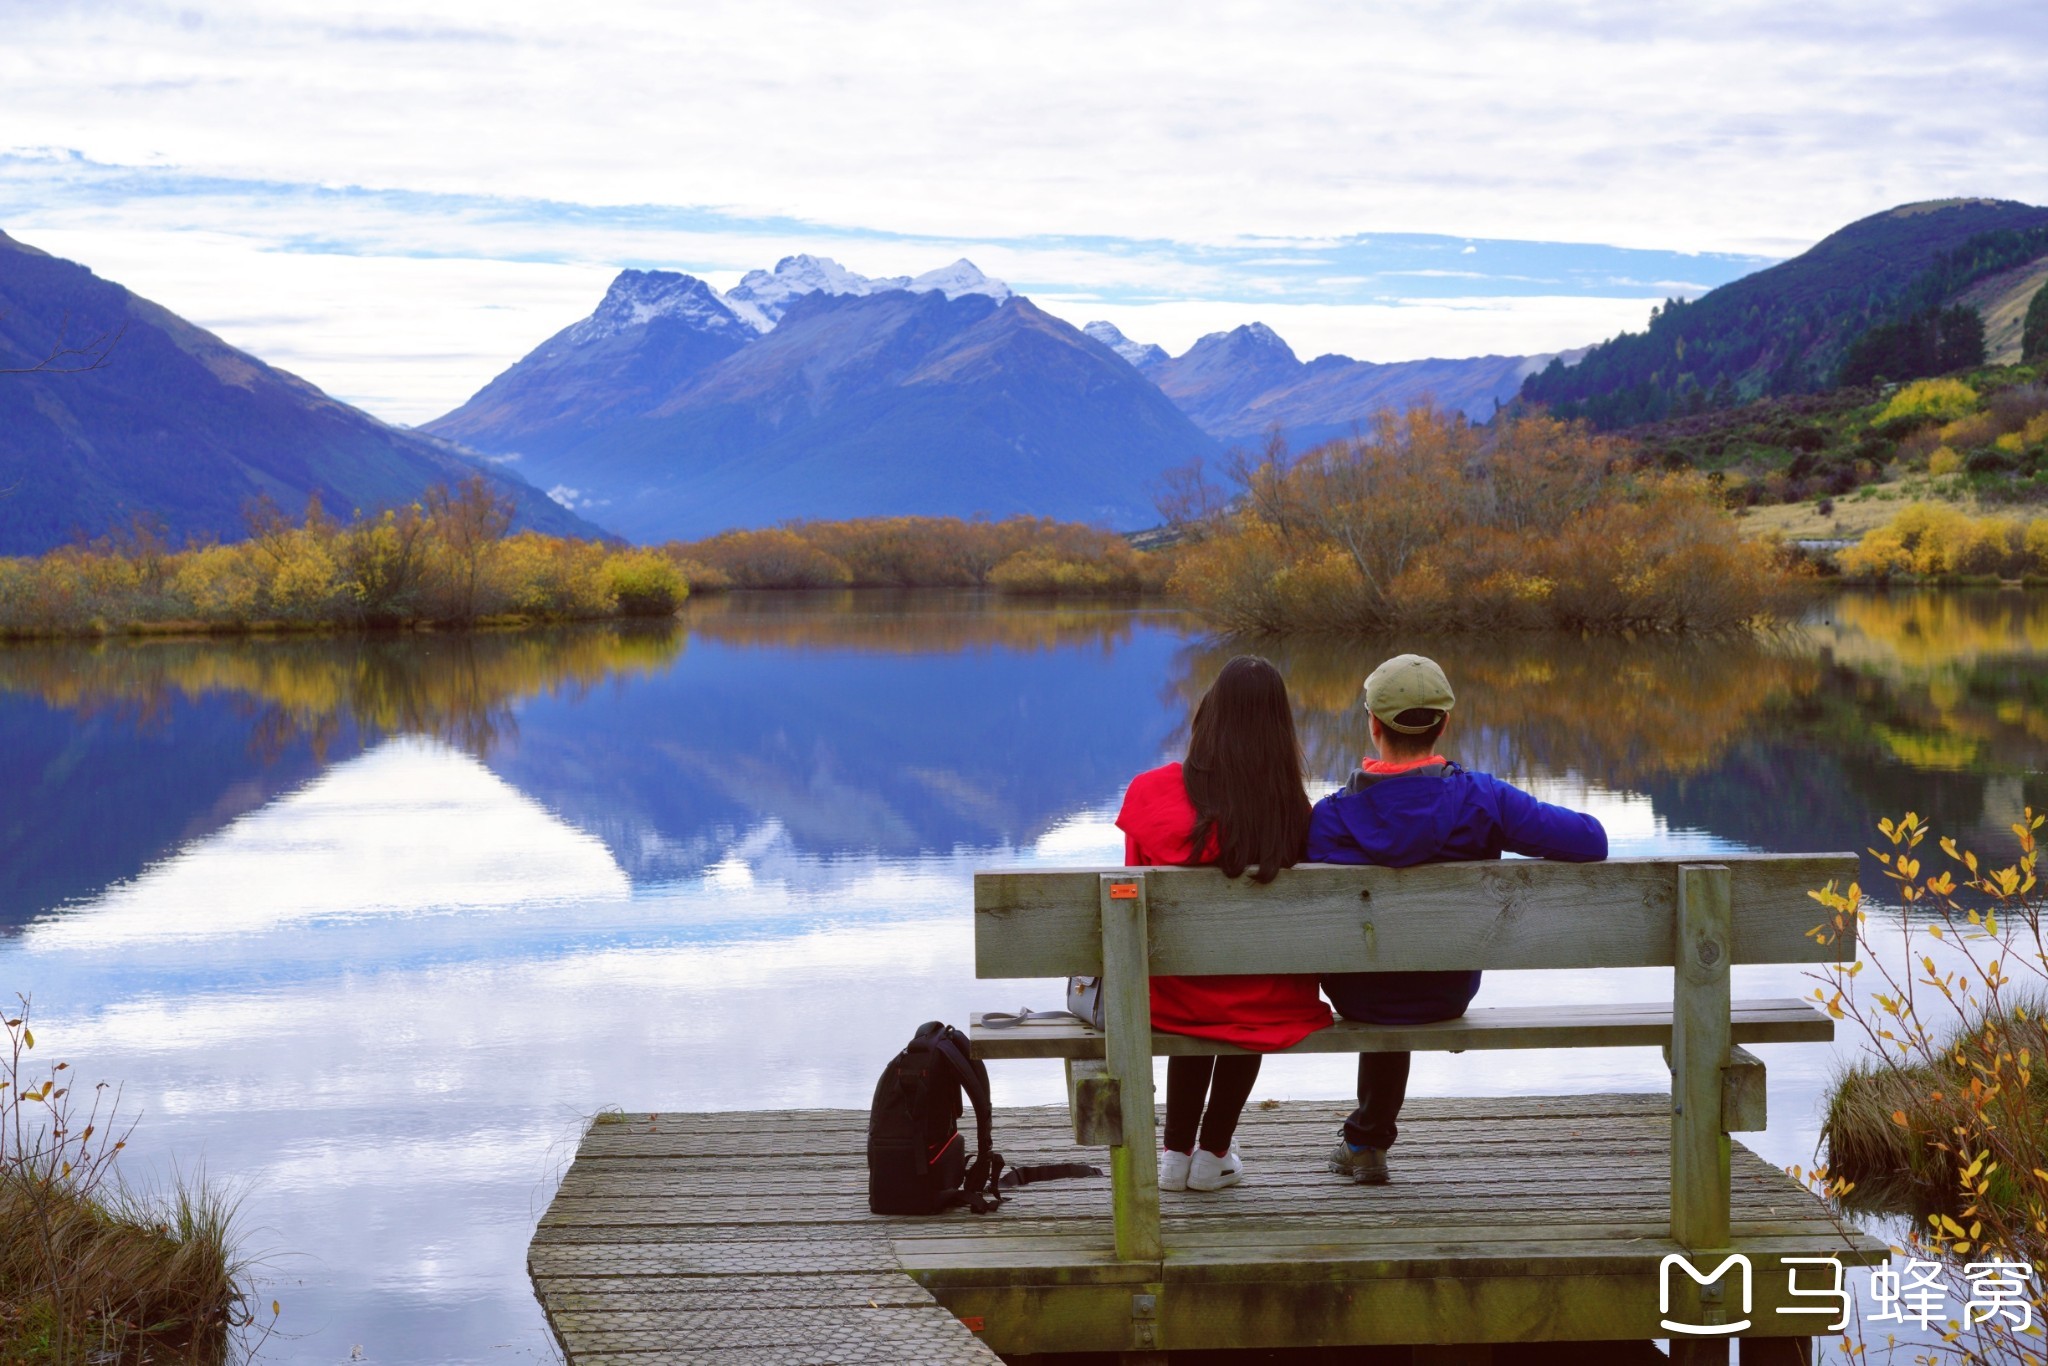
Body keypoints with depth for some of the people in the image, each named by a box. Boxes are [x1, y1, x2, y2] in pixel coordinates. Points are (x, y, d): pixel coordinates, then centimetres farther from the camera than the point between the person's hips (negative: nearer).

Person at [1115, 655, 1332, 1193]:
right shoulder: (1290, 810, -15)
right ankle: (1213, 1153, 41)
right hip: (1265, 1007, -1)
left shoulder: (1150, 793, -11)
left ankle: (1177, 1151, 41)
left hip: (1164, 1000, 1)